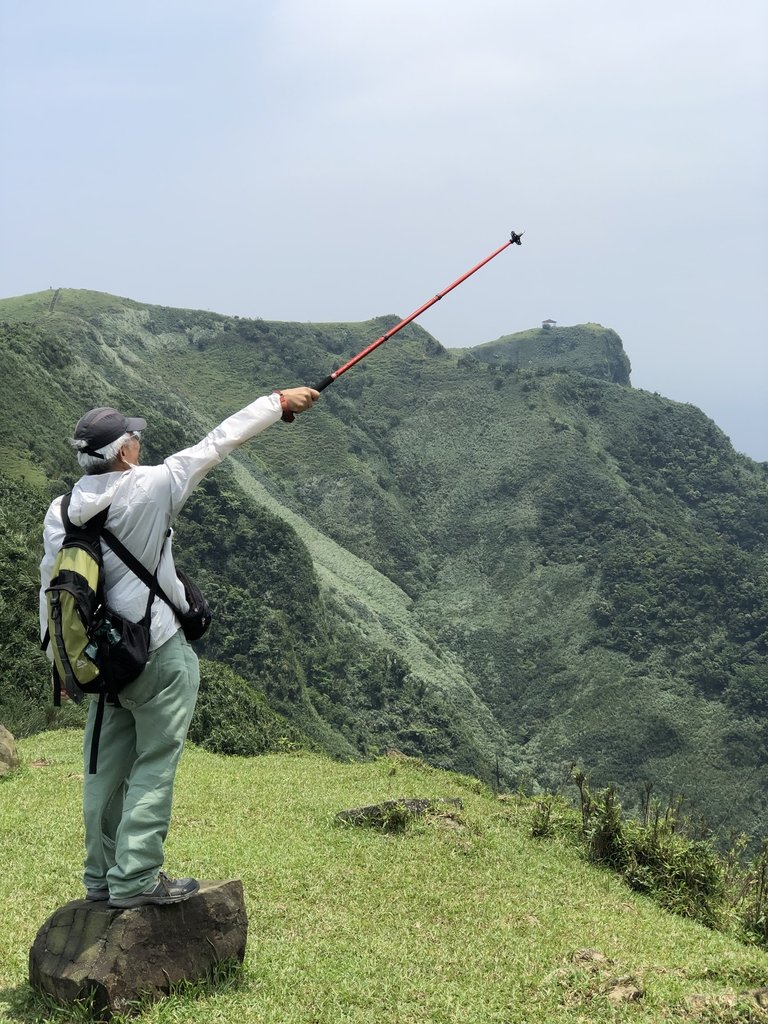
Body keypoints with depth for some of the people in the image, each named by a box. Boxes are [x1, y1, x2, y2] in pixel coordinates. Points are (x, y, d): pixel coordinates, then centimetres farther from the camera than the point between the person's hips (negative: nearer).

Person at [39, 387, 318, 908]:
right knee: (155, 763, 2)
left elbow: (51, 587, 6)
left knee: (107, 765, 14)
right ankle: (135, 879, 4)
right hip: (159, 653, -6)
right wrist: (279, 402, 0)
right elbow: (218, 442, -8)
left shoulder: (61, 511, 1)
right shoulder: (152, 486, -15)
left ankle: (102, 877, 24)